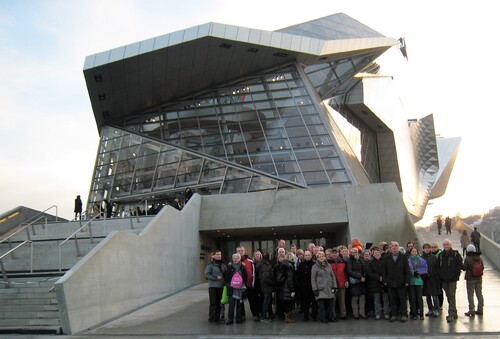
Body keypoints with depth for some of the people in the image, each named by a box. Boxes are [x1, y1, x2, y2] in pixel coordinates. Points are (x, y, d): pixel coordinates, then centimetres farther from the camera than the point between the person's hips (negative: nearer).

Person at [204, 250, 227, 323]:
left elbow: (226, 274, 19)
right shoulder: (210, 265, -4)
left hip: (221, 286, 5)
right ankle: (211, 317, 3)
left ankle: (217, 317, 16)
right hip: (213, 286, -5)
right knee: (213, 302, -5)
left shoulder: (223, 265, 14)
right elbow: (206, 275, -11)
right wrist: (216, 278, -17)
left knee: (219, 302, 8)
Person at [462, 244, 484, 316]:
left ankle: (472, 310, 3)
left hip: (470, 279, -5)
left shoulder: (467, 258, -17)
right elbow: (483, 267, 3)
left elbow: (464, 268, -14)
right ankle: (480, 309, 21)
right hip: (479, 278, 5)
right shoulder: (479, 258, -2)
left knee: (470, 295, 3)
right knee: (479, 294, 14)